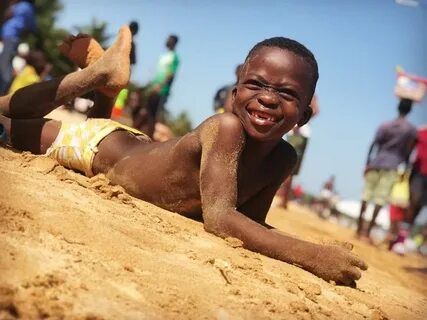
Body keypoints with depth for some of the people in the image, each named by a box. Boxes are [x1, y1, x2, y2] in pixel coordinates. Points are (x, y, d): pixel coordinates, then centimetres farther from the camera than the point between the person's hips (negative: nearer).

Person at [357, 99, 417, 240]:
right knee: (381, 199, -2)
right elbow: (408, 151, 0)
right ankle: (368, 230, -7)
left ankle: (359, 228, 8)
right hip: (392, 166, -2)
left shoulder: (384, 125, 7)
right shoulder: (411, 130, 2)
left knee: (366, 194, 7)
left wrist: (368, 163, 4)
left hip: (375, 163, 2)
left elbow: (373, 145, 2)